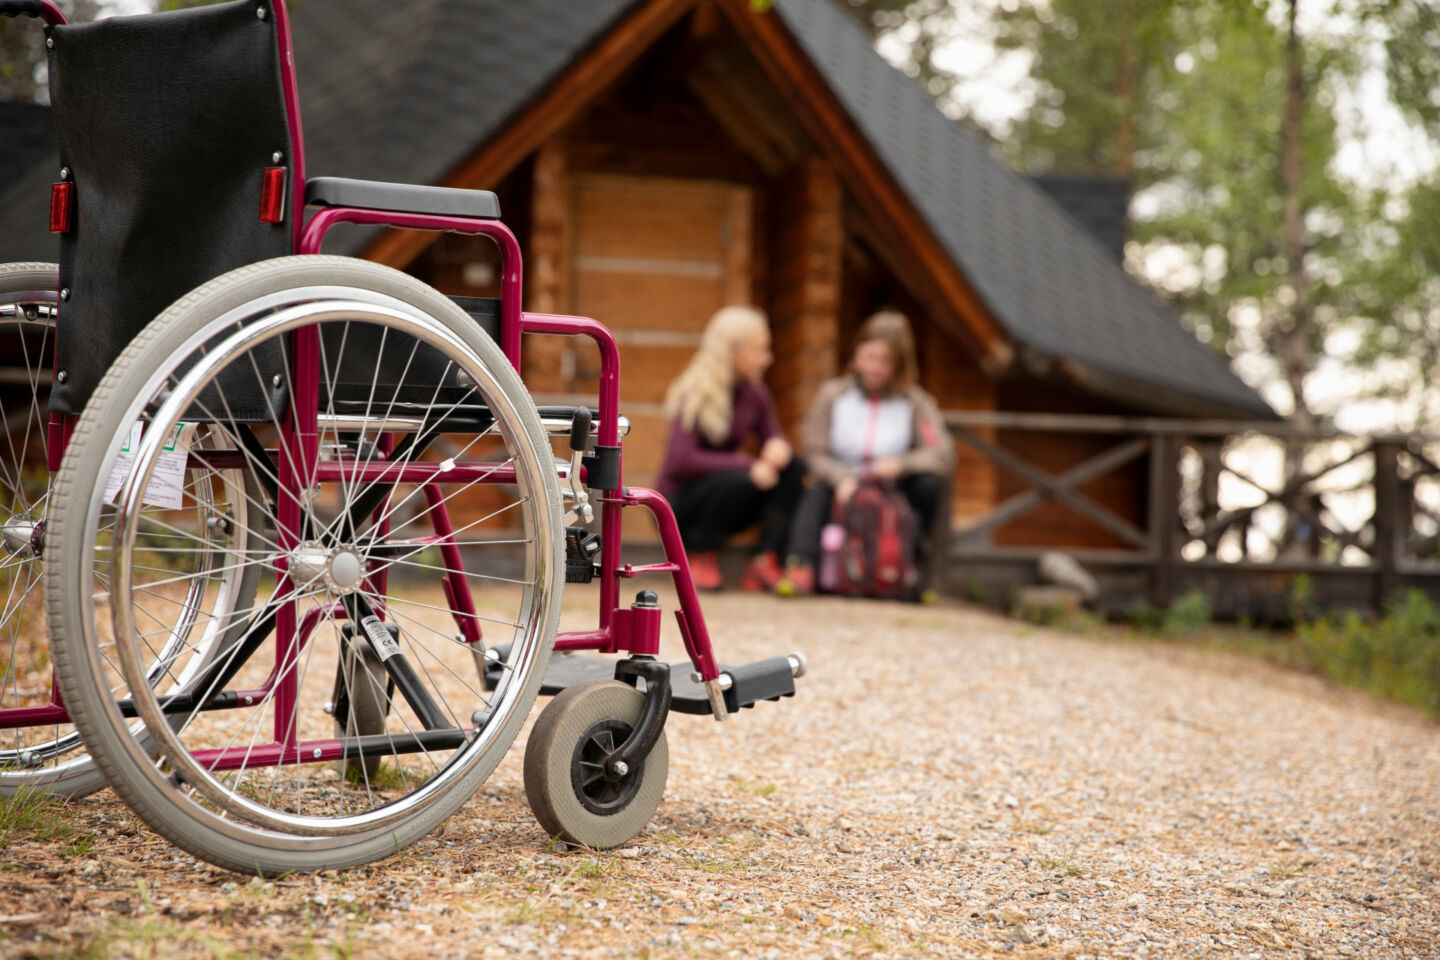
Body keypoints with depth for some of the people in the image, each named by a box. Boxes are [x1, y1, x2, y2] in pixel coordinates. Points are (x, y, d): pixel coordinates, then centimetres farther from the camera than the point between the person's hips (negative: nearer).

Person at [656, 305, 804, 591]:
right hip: (679, 504, -6)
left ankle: (764, 563, -17)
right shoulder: (694, 397, -17)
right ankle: (700, 556, -12)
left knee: (792, 468, -16)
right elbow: (680, 460, -26)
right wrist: (748, 465, -34)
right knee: (739, 480, -36)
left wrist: (777, 445, -20)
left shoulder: (755, 394, 3)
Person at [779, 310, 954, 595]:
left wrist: (902, 464, -28)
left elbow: (943, 454, -9)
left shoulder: (916, 403, 4)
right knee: (816, 494, -31)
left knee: (929, 483, -27)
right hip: (842, 494, 0)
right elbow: (815, 453, -1)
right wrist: (842, 478, -23)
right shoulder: (833, 394, 5)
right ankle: (801, 568, -49)